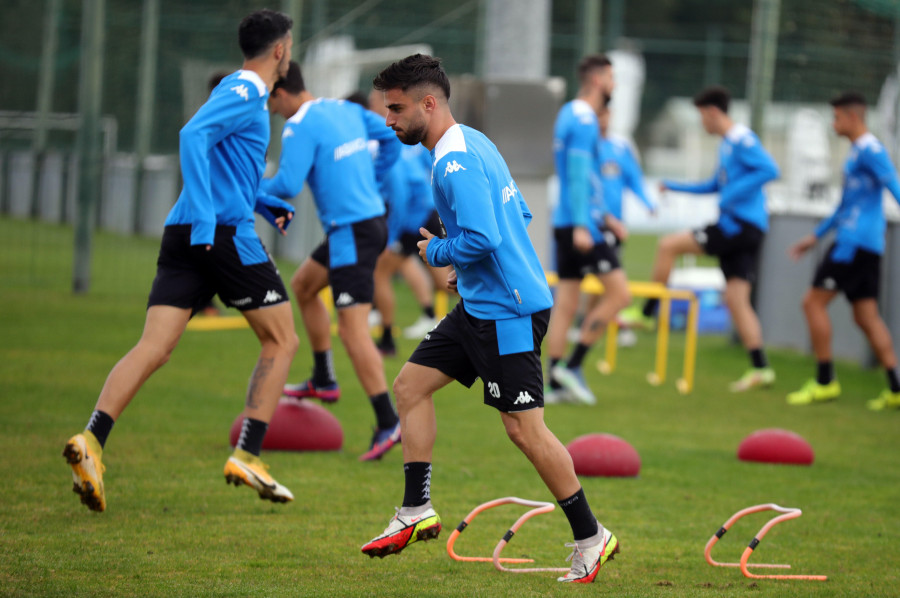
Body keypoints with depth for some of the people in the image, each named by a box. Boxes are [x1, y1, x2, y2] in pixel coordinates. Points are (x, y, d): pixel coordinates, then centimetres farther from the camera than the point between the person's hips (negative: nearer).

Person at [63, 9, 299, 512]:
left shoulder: (240, 93, 24)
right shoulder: (246, 93, -5)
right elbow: (194, 135, -22)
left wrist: (267, 204, 28)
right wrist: (204, 215, -28)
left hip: (184, 239, 8)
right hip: (227, 234, -8)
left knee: (154, 348, -4)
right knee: (282, 341, 6)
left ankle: (92, 441, -22)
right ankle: (248, 456, 0)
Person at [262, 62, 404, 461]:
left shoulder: (299, 126, -14)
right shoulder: (346, 110, 12)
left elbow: (287, 185, -20)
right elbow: (391, 138, 20)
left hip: (351, 231, -10)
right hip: (371, 216, 10)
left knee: (352, 329, -12)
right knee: (302, 285, 26)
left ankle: (387, 423, -17)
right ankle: (323, 382, 30)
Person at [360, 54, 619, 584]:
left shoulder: (456, 163, -20)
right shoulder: (473, 143, 12)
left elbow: (482, 239, -29)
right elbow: (518, 216, 22)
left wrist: (436, 252, -9)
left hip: (507, 311, -11)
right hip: (480, 306, 11)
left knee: (524, 427, -6)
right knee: (411, 385, 10)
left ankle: (591, 537, 3)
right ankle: (417, 513, 13)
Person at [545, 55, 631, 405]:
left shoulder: (569, 115, 18)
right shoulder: (583, 121, -12)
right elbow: (578, 175, -19)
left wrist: (604, 216, 29)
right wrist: (581, 225, -23)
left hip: (565, 221, 10)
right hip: (580, 223, -10)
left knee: (565, 303, 8)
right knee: (619, 294, -8)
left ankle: (556, 383, 6)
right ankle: (572, 366, -8)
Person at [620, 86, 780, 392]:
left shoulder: (742, 140, -10)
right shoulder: (727, 144, 21)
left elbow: (770, 170, -24)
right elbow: (715, 186, 35)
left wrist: (732, 195, -24)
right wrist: (674, 186, 34)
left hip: (742, 225, -10)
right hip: (741, 231, 10)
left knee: (669, 245, -7)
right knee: (736, 299, 6)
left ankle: (647, 313, 4)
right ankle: (760, 369, 3)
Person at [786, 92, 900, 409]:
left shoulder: (870, 151, -11)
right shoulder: (858, 152, 20)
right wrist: (816, 236, 33)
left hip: (855, 242, -10)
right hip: (867, 247, 10)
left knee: (814, 302, -5)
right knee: (866, 315, 8)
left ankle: (825, 382, -3)